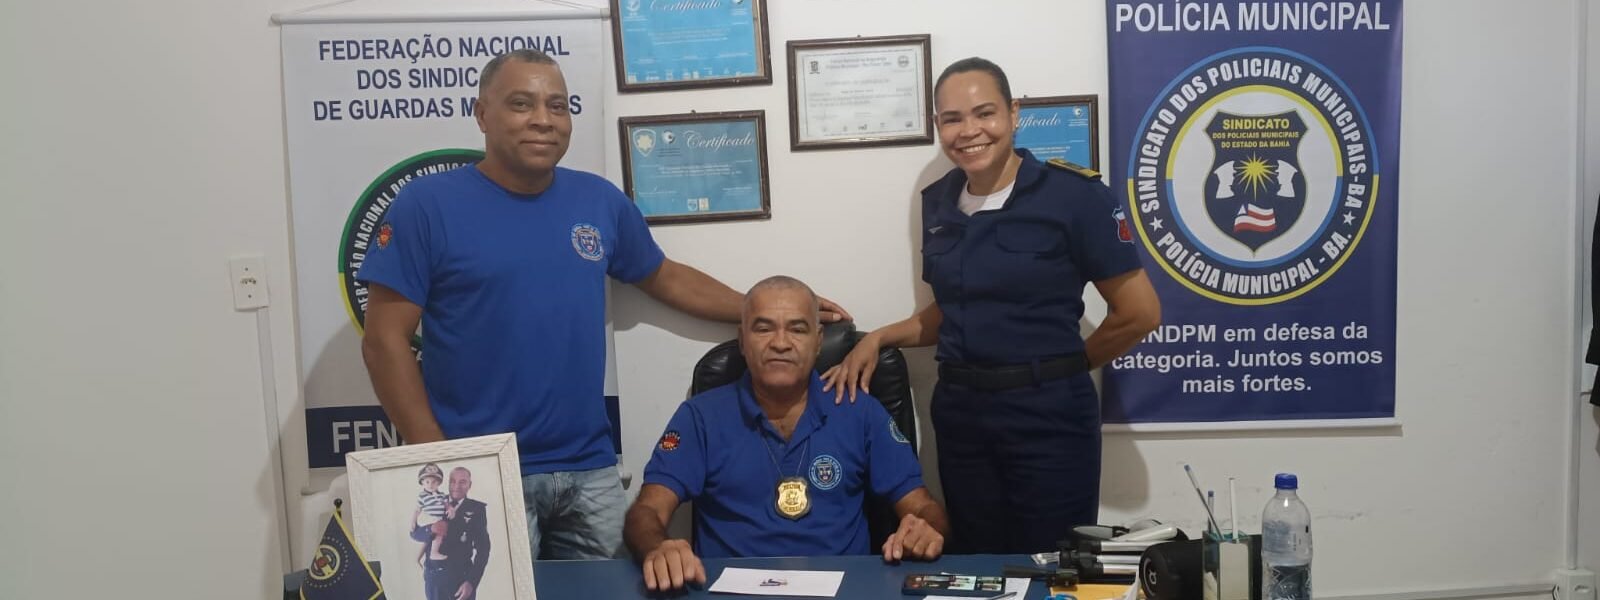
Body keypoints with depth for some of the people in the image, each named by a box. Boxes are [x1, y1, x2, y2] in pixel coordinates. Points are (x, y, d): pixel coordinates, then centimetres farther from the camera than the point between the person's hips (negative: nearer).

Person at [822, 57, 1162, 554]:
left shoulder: (1073, 194, -11)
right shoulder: (938, 202, 6)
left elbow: (1139, 313, -9)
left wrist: (1062, 367, 2)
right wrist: (878, 339, 4)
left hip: (1047, 412, -5)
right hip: (958, 410, 5)